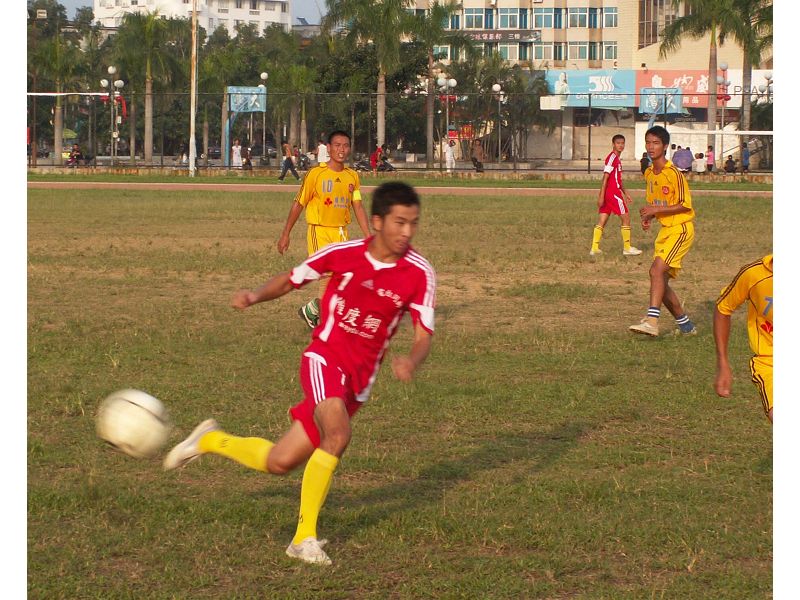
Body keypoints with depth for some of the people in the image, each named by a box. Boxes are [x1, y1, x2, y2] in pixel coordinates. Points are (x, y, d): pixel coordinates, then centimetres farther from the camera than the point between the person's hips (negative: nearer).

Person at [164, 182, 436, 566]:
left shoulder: (420, 274, -8)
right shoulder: (343, 254, -10)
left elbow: (424, 336, -9)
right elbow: (291, 279, 6)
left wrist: (410, 361, -32)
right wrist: (256, 295, -13)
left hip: (359, 382, 3)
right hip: (325, 358, -3)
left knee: (278, 463, 4)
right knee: (338, 434, -31)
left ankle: (211, 440, 33)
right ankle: (305, 538, -19)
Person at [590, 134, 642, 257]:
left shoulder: (617, 159, 17)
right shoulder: (612, 157, -13)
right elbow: (605, 177, -18)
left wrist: (625, 192, 28)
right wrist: (601, 196, -21)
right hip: (613, 193, -9)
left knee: (602, 221, 6)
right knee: (626, 218, 0)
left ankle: (595, 248, 4)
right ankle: (627, 248, 6)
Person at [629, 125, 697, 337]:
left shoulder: (674, 173, -15)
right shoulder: (649, 174, 10)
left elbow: (684, 205, -16)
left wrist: (656, 210, -21)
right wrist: (647, 217, 3)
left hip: (681, 229, -9)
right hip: (665, 230, 9)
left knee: (657, 269, -25)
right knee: (661, 281, 7)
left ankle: (652, 321, -32)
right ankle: (685, 325, 21)